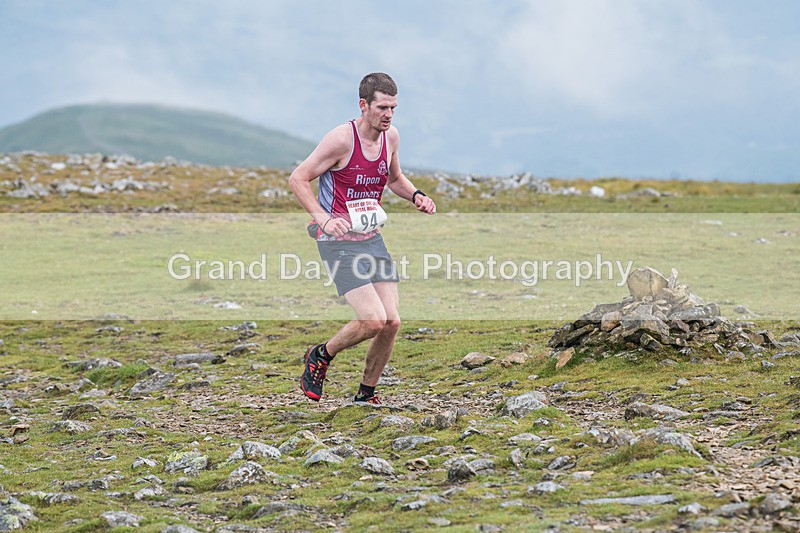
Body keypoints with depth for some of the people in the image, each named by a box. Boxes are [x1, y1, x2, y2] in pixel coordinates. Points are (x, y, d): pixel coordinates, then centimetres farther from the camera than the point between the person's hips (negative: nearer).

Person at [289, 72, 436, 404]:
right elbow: (298, 179, -12)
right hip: (338, 242, -7)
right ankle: (321, 356, 9)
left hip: (372, 239, 7)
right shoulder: (342, 139, -16)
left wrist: (415, 195, 3)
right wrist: (323, 218, -25)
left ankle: (366, 395, 15)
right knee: (373, 320, -18)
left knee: (391, 322, -2)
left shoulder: (391, 136, 5)